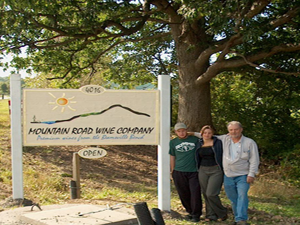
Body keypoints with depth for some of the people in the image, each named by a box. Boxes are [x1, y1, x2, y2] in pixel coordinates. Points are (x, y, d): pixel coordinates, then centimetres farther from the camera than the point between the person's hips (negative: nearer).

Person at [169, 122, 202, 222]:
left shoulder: (195, 139, 3)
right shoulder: (173, 142, 9)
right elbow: (172, 157, 15)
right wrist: (172, 171, 14)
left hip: (194, 171, -2)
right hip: (179, 172, 2)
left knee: (195, 193, -8)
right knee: (184, 194, 7)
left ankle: (196, 214, 6)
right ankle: (190, 211, 26)